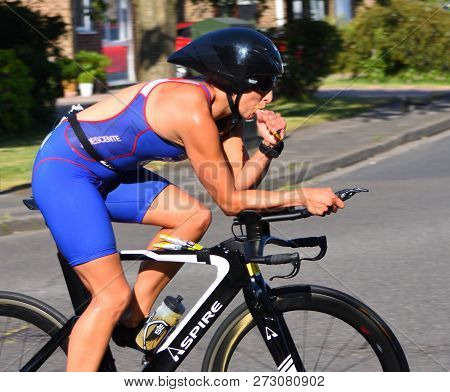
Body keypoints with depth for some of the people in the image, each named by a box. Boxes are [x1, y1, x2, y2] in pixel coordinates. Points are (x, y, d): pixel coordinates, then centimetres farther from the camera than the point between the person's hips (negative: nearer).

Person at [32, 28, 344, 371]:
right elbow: (231, 201, -20)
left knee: (195, 217, 3)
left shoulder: (225, 112, 2)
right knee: (113, 297, -14)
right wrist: (302, 197, -17)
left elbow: (240, 181, 1)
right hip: (64, 171, -10)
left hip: (104, 172, 10)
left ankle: (133, 320, 11)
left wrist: (270, 147, -14)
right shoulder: (193, 111, -26)